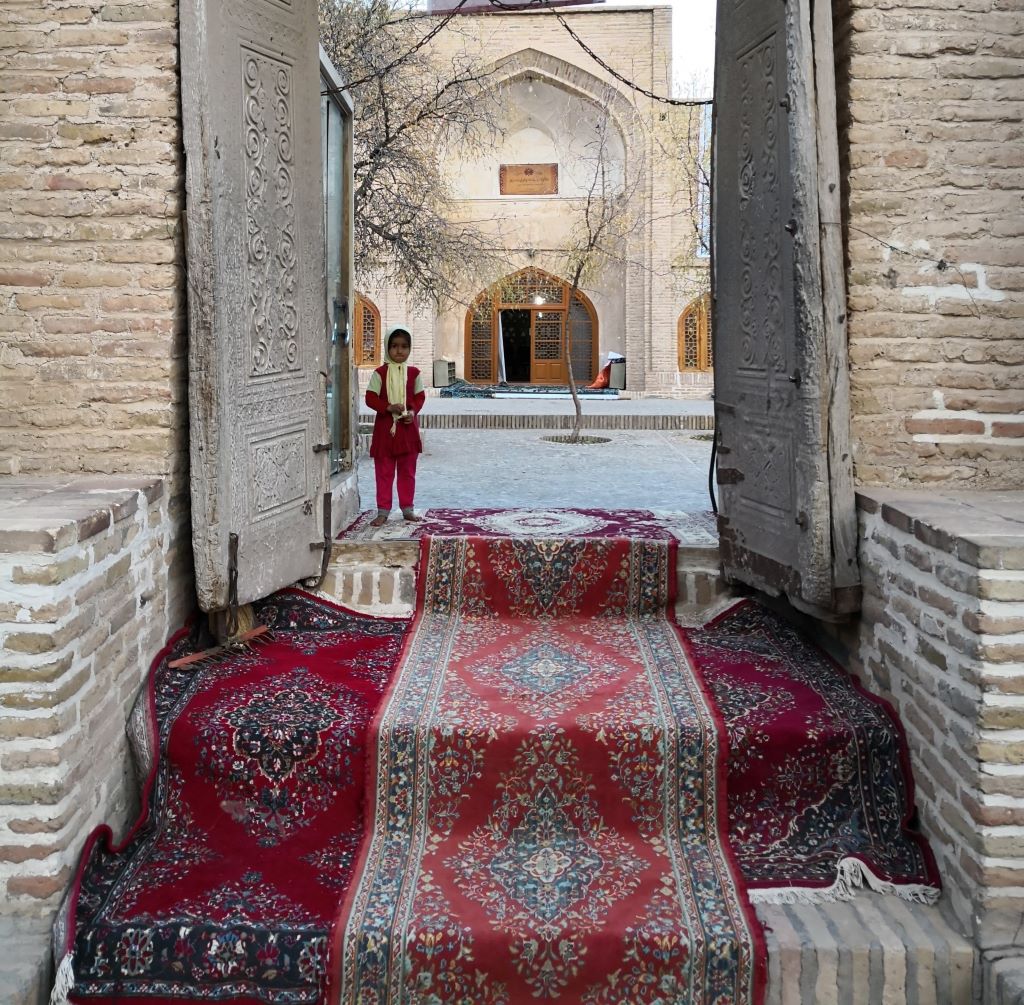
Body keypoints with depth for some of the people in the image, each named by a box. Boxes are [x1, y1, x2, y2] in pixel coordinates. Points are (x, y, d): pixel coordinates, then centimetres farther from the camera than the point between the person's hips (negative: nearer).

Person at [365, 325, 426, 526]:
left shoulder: (413, 373, 4)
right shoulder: (380, 373, -4)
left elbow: (420, 396, 8)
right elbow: (370, 397, -6)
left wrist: (413, 411, -10)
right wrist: (388, 408, -20)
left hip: (408, 428, 2)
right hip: (385, 427, -2)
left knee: (407, 471, 11)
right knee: (384, 472, 3)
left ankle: (407, 508, 22)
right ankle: (383, 510, 10)